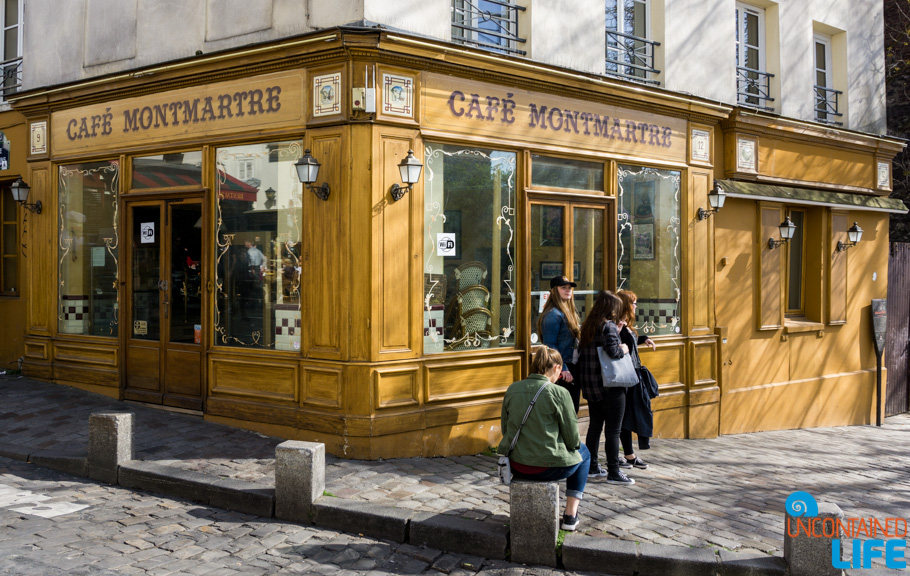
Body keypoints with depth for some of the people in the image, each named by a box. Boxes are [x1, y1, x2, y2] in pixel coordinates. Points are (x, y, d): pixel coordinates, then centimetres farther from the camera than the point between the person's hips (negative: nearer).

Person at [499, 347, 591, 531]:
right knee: (583, 452, 28)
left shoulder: (512, 390, 1)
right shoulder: (559, 393, -14)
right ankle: (570, 515, 25)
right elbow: (573, 440, -8)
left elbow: (505, 429, 10)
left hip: (515, 465, 5)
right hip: (548, 467, -5)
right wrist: (574, 444, 15)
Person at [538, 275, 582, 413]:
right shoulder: (553, 314, -13)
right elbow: (550, 345, -18)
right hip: (562, 372, -9)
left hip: (572, 369, 9)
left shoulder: (570, 312, 16)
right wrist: (563, 369, -23)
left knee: (573, 411, 11)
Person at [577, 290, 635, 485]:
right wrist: (623, 350, -7)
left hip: (591, 386, 8)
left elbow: (581, 351, 12)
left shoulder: (587, 326, 9)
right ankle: (613, 473, 1)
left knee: (594, 426, 17)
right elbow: (612, 351, -26)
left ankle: (592, 467, 25)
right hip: (610, 387, -8)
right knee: (613, 430, -2)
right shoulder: (608, 326, -14)